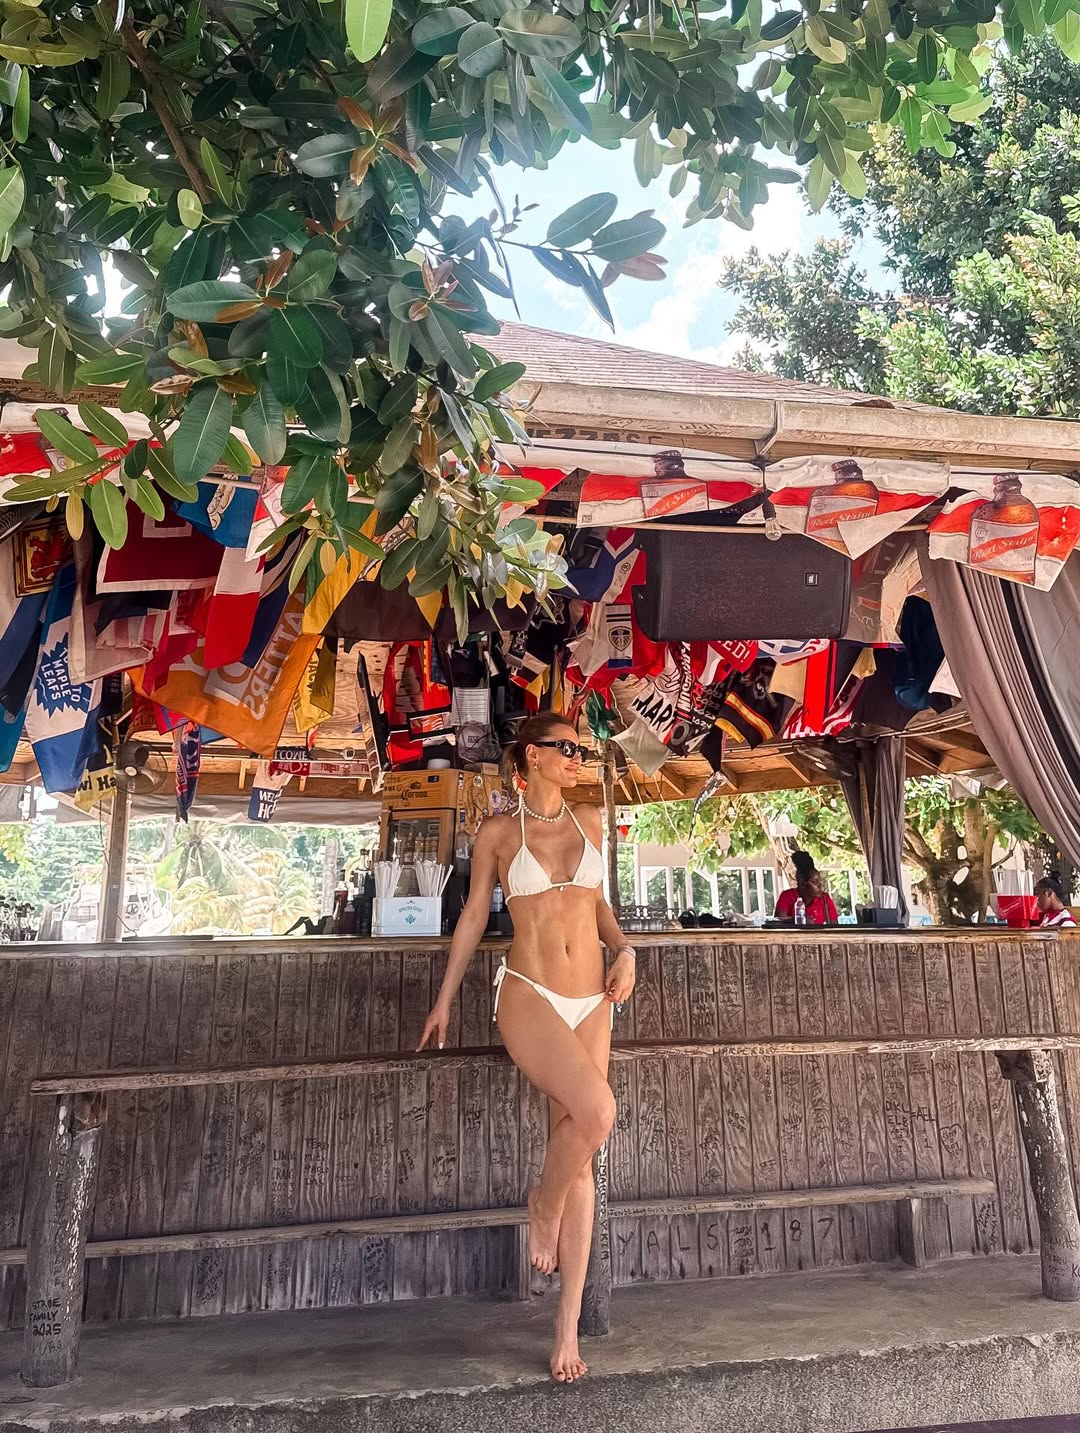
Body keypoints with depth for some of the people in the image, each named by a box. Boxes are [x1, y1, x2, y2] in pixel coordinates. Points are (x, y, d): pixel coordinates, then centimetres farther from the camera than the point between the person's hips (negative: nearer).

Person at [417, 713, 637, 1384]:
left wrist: (625, 950, 2)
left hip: (592, 1002, 4)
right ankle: (544, 1205, 7)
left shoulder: (588, 820, 10)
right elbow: (476, 913, 8)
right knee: (597, 1110, -25)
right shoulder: (499, 832, 0)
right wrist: (445, 1000, 12)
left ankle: (568, 1327, 16)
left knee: (579, 1157, 5)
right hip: (528, 996, -4)